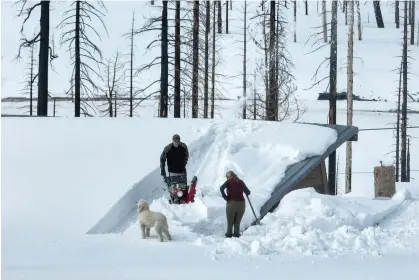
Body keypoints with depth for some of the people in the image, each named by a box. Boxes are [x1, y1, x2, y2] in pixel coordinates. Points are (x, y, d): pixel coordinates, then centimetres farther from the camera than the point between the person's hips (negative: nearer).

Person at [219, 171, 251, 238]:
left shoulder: (229, 181, 3)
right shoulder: (241, 182, 11)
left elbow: (221, 188, -15)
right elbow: (248, 192, 13)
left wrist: (225, 197, -6)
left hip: (231, 203, -3)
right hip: (241, 203, 3)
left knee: (230, 222, 8)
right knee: (237, 222, 14)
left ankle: (229, 234, 5)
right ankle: (236, 234, 8)